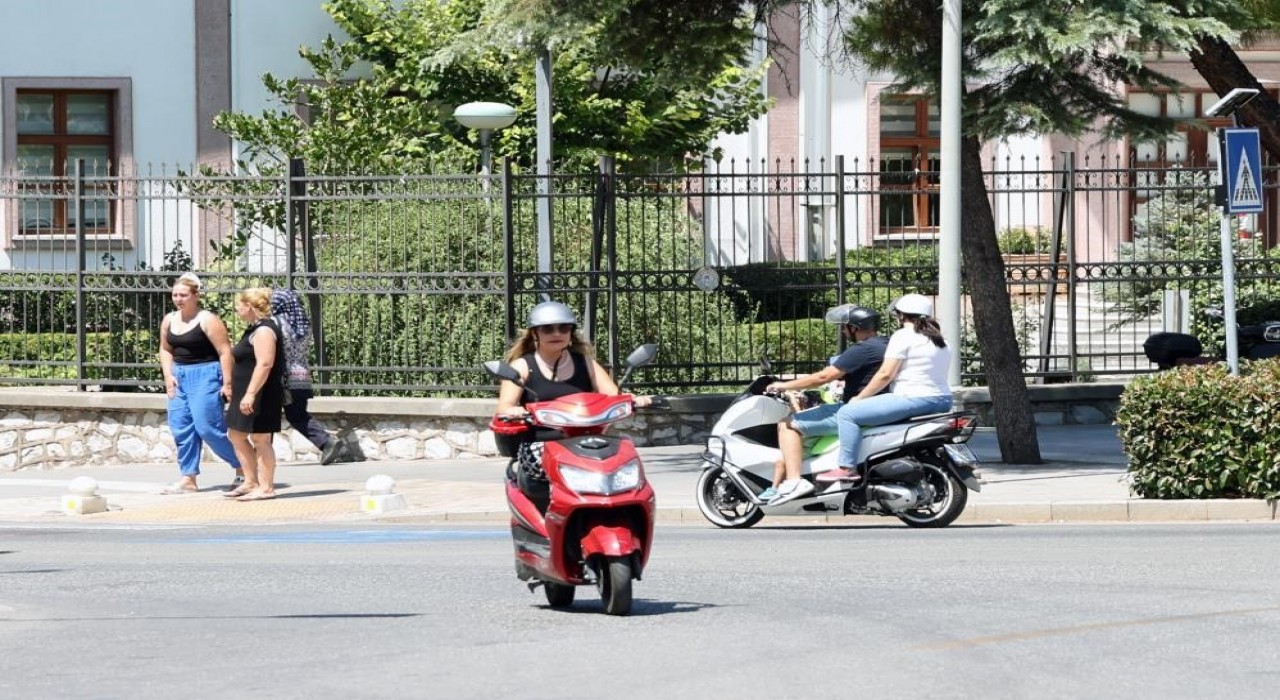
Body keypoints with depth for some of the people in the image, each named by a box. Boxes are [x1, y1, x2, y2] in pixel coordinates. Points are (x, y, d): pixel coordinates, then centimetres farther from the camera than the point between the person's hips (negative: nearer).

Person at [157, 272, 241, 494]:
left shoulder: (207, 320, -12)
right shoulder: (169, 320, 9)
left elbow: (225, 352, -14)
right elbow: (165, 349, 20)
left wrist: (227, 383, -17)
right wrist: (168, 375, 5)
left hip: (205, 376, -7)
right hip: (179, 376, 7)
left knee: (208, 427, -11)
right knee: (181, 428, 3)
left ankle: (242, 465, 6)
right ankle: (188, 478, 9)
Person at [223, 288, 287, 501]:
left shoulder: (264, 330, -17)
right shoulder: (255, 329, 17)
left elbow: (264, 364, -26)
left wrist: (250, 394, -29)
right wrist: (237, 392, 25)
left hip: (260, 395, -11)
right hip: (247, 394, 11)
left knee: (260, 439, -6)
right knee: (237, 435, 15)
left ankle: (266, 487, -2)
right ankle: (251, 482, 20)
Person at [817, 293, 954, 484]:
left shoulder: (903, 336, -8)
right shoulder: (940, 340, 18)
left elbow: (886, 374, -12)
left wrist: (858, 398, -3)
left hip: (914, 400, -10)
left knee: (848, 413, -8)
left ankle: (847, 468, -12)